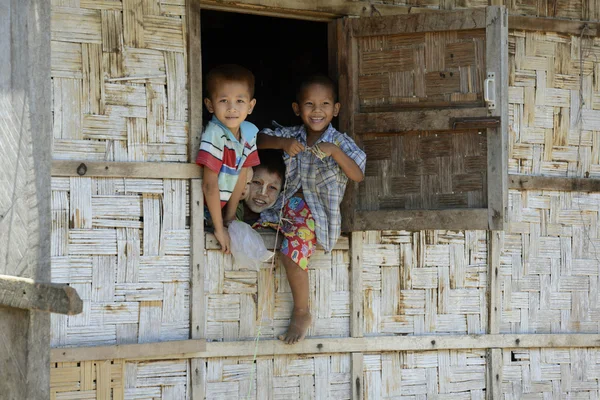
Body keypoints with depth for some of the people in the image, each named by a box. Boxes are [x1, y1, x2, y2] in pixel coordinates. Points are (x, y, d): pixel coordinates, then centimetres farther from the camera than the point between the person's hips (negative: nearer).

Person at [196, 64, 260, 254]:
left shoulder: (249, 133, -3)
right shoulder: (214, 135, -25)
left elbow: (241, 176, 5)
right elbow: (210, 185, -24)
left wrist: (230, 217, 5)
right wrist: (219, 229, -20)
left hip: (219, 206, 7)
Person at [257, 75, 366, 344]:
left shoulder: (340, 142, -8)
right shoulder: (292, 135, 5)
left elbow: (358, 175, -20)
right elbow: (260, 140, 2)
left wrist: (335, 152, -33)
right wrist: (282, 143, -17)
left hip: (316, 211, -6)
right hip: (289, 202, 6)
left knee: (293, 251, -27)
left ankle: (302, 313, -9)